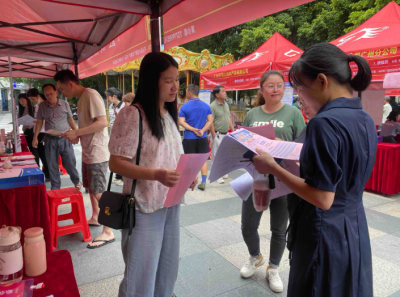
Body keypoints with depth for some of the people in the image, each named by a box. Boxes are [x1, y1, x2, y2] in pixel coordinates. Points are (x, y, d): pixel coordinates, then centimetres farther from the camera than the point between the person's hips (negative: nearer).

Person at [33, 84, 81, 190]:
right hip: (50, 140, 2)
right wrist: (35, 137, 2)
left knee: (70, 163, 4)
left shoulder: (65, 104, -1)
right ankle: (55, 187, 22)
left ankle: (76, 181, 27)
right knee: (52, 165, 8)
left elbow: (70, 120, 4)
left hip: (65, 139, -2)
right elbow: (39, 122, 8)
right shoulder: (42, 106, 2)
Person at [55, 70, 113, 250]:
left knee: (99, 192, -5)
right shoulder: (81, 98, 13)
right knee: (90, 188, 20)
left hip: (97, 153, -10)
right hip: (88, 152, 10)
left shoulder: (91, 95, -15)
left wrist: (76, 132, -22)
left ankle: (108, 233, 3)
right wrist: (77, 136, 3)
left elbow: (103, 122, -24)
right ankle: (95, 218, 38)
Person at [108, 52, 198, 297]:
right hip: (144, 208, -7)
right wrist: (156, 175, -29)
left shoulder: (170, 115, 8)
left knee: (167, 272, 22)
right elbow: (116, 163, -17)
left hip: (171, 204, 7)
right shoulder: (132, 114, -16)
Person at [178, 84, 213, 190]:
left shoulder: (184, 107, -5)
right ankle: (203, 183, 9)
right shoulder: (206, 106, 4)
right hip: (203, 138, 2)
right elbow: (210, 120, -2)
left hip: (189, 138, -2)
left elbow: (181, 122, -12)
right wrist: (202, 130, -10)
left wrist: (193, 130, -13)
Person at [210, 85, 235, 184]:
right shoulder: (213, 106, -15)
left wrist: (233, 130, 12)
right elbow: (210, 122, -16)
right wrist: (214, 136, -18)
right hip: (218, 134, -8)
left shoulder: (226, 104, 10)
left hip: (226, 134, 8)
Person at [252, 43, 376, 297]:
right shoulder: (365, 119, 3)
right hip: (355, 229, 8)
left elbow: (323, 199, -25)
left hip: (325, 234, -8)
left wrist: (273, 168, -18)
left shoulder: (325, 122, -25)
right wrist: (301, 164, 13)